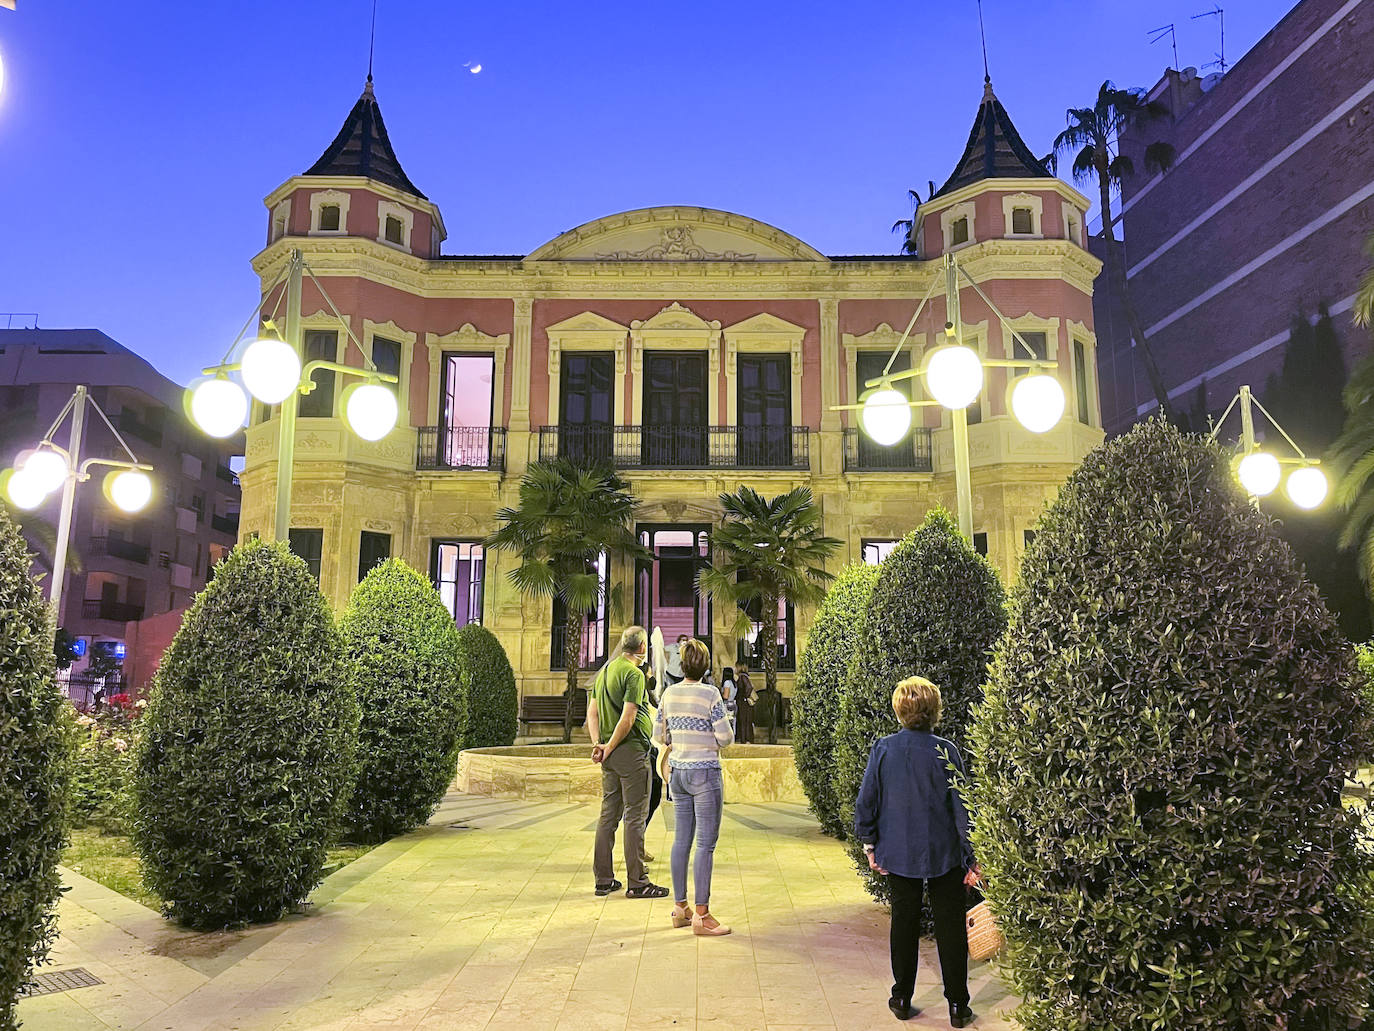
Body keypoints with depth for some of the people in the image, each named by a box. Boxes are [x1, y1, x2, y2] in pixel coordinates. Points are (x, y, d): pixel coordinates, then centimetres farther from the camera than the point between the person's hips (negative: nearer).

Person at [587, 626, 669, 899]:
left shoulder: (605, 670, 14)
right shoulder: (634, 674, -13)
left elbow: (592, 711, 12)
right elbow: (628, 717, -20)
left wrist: (597, 744, 2)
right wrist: (609, 748, -10)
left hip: (611, 755, 8)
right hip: (631, 752, -8)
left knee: (608, 815, 12)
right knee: (635, 816, -2)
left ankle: (604, 879, 18)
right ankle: (637, 882, 3)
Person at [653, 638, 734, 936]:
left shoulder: (669, 693, 4)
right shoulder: (710, 694, -13)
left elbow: (659, 734, 11)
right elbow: (725, 738, -11)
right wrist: (723, 726, 10)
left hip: (678, 772, 6)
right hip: (705, 772, -6)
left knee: (682, 840, 12)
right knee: (706, 843, -1)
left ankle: (680, 907, 20)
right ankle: (701, 914, 1)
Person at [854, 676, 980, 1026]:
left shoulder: (883, 749, -9)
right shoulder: (945, 751, -14)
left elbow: (866, 800, -3)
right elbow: (961, 806, -10)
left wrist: (870, 844, 9)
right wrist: (972, 859, -2)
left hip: (898, 853, 2)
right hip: (943, 854, -2)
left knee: (904, 923, 15)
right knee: (950, 926, 12)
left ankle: (902, 1000, 25)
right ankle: (958, 1006, 20)